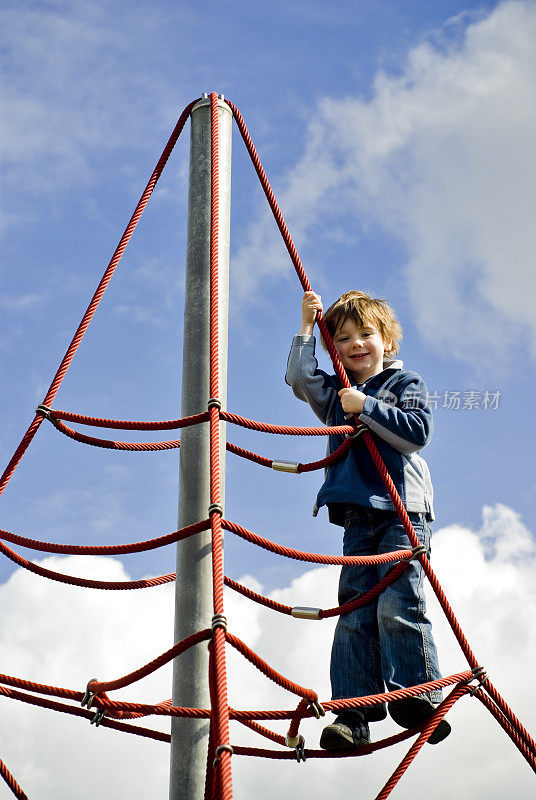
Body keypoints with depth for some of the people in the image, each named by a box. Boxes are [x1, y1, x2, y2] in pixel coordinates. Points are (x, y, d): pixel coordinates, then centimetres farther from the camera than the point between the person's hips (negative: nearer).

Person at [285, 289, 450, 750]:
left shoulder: (405, 383, 8)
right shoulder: (337, 394, 22)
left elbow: (417, 432, -8)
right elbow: (300, 380, 4)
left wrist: (367, 408, -10)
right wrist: (306, 328, 0)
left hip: (403, 512, -4)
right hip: (358, 517, 5)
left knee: (397, 606, -17)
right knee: (354, 614, -2)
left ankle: (417, 695, -10)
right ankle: (354, 714, -4)